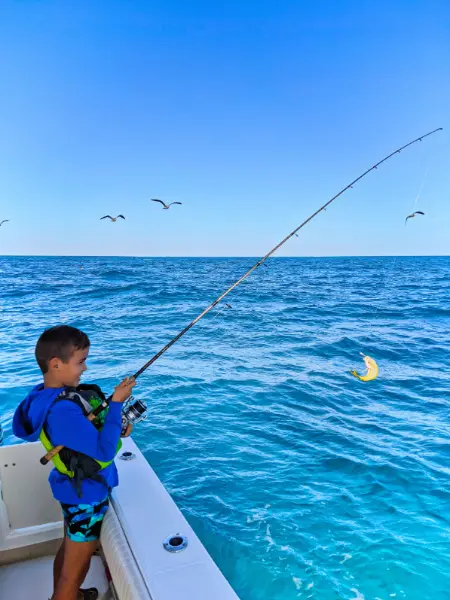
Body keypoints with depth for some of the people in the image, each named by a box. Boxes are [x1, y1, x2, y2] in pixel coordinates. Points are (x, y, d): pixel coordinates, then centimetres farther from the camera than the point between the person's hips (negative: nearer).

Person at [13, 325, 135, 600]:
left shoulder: (48, 395, -6)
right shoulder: (62, 409, -35)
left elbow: (85, 430, 9)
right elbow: (104, 451, -31)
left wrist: (116, 427, -4)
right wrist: (116, 404, -29)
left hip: (75, 488, 9)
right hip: (87, 494, -9)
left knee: (69, 549, 30)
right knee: (75, 568, 11)